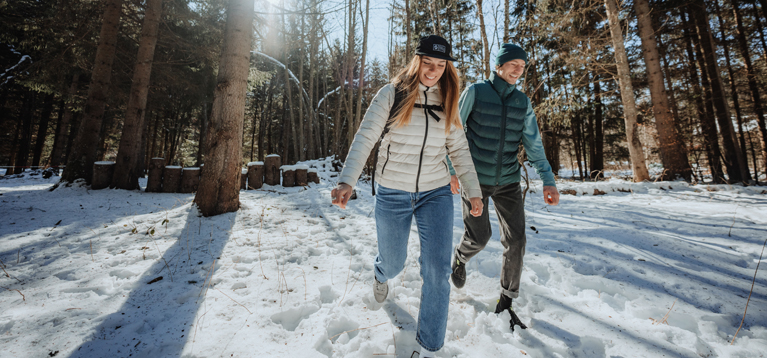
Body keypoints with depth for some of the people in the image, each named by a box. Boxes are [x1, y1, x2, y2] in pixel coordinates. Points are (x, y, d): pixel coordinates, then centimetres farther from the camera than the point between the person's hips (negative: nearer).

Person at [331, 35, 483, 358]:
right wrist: (347, 181, -24)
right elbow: (365, 138, -12)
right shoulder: (391, 94, -5)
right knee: (393, 263, 14)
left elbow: (459, 150, 9)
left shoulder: (446, 101, 6)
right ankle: (381, 274, 56)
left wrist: (473, 191, 6)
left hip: (436, 194, 2)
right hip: (392, 194, -2)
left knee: (437, 271, -5)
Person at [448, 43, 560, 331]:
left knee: (516, 241, 0)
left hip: (507, 181, 4)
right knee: (479, 238, -4)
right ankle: (460, 259, 34)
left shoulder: (522, 102, 8)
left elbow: (533, 144, 7)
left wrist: (548, 180, -1)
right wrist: (453, 169, -8)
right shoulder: (475, 92, -4)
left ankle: (506, 301, 19)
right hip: (475, 179, -4)